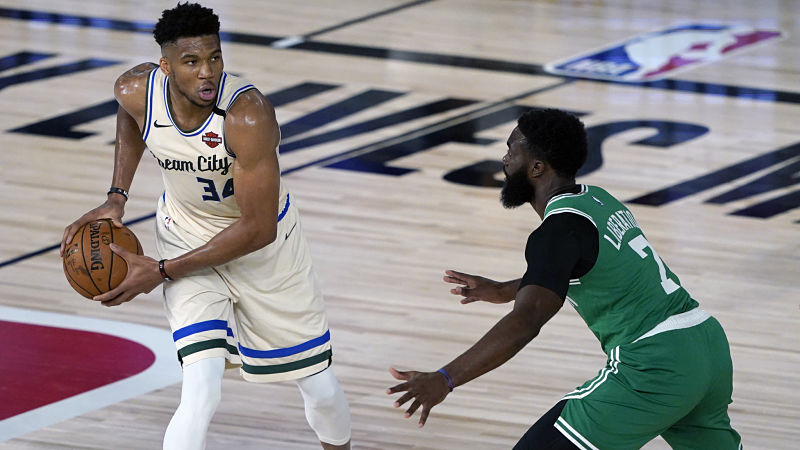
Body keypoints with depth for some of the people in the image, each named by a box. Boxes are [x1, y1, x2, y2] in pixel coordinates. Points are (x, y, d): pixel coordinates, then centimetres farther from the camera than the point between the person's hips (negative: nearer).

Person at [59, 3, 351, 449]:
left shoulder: (248, 115, -36)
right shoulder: (137, 91, -23)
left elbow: (258, 229, -30)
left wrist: (162, 271, -27)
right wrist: (117, 198, -2)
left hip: (263, 244, -1)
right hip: (186, 236, 1)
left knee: (320, 387, 11)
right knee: (201, 391, -21)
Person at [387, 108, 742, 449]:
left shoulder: (559, 230, -12)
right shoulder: (597, 200, 15)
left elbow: (526, 321, -25)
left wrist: (444, 379, -30)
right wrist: (504, 291, 41)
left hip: (654, 367, -9)